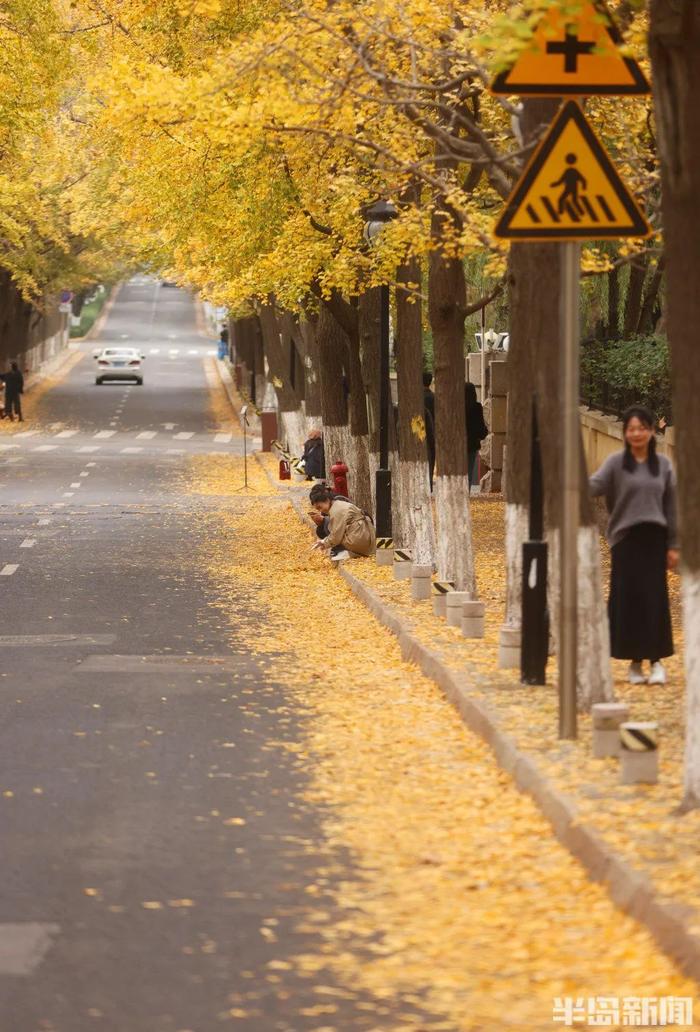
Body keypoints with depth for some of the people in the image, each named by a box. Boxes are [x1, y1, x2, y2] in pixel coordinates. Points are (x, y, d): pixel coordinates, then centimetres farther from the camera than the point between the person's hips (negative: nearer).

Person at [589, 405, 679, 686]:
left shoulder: (663, 465, 7)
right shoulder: (616, 463, 0)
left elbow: (671, 507, 10)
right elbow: (595, 484, -17)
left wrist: (673, 545, 7)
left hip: (654, 539, 1)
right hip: (625, 539, -1)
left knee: (654, 598, -2)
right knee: (628, 598, -1)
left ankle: (656, 659, 8)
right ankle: (634, 661, 10)